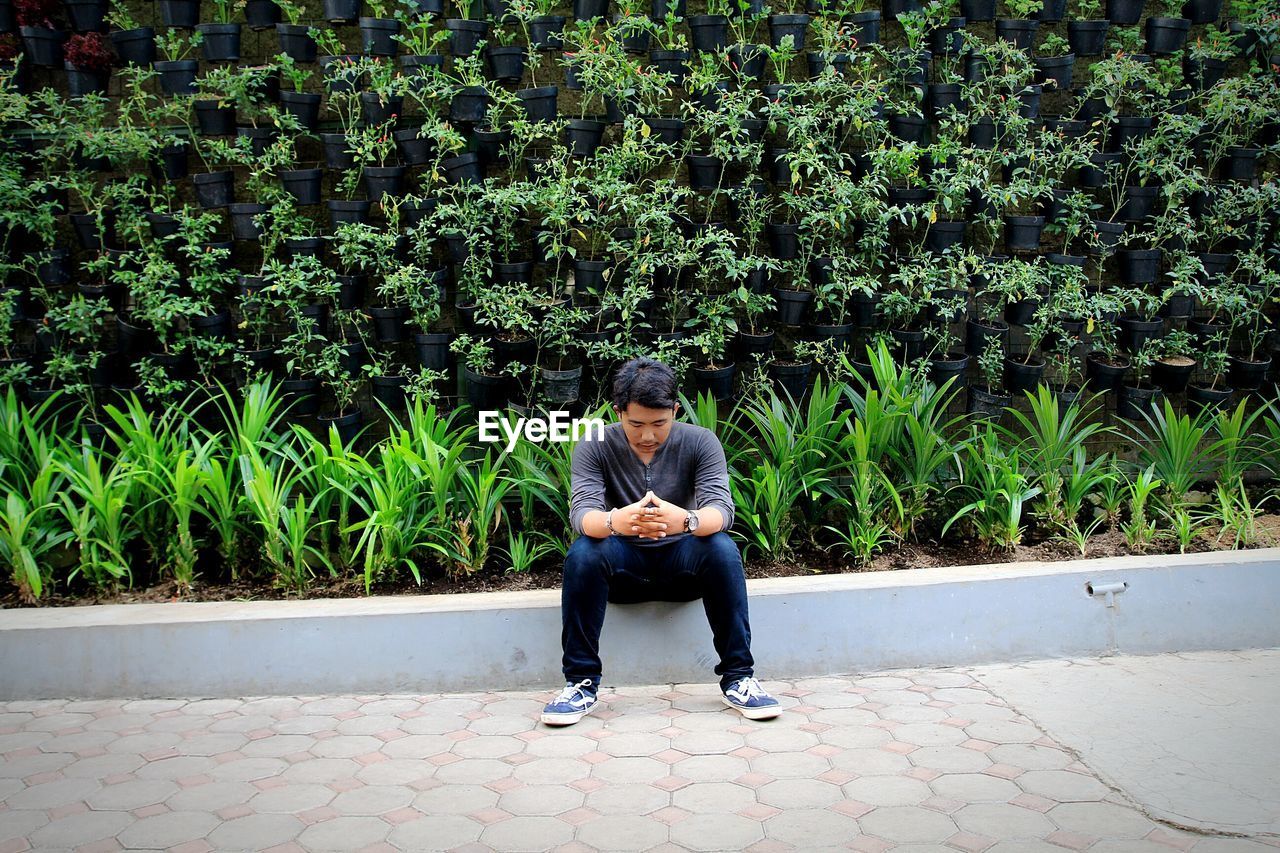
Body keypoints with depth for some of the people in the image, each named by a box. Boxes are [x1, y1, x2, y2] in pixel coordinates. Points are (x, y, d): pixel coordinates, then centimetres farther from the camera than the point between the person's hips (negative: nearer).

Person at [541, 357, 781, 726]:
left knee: (722, 549, -31)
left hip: (682, 561, 0)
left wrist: (686, 520, -49)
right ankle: (581, 682, -19)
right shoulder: (594, 447, -10)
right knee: (582, 554, -31)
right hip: (623, 565, 0)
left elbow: (721, 508, -23)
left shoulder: (700, 442, -10)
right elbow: (581, 511, -24)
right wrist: (615, 521, -50)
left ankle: (738, 677, -20)